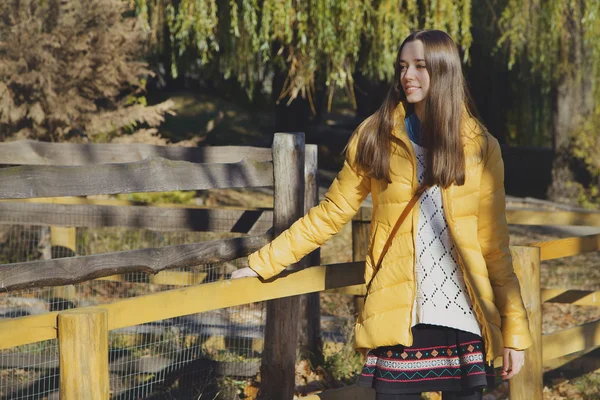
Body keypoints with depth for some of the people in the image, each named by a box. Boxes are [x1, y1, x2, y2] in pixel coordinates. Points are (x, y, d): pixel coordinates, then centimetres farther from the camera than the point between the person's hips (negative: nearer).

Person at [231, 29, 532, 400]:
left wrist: (515, 330, 1)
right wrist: (263, 263, 4)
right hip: (397, 319, 0)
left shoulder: (480, 147, 4)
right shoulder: (376, 139, 4)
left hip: (464, 322, 0)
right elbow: (330, 215, 9)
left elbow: (494, 246, 5)